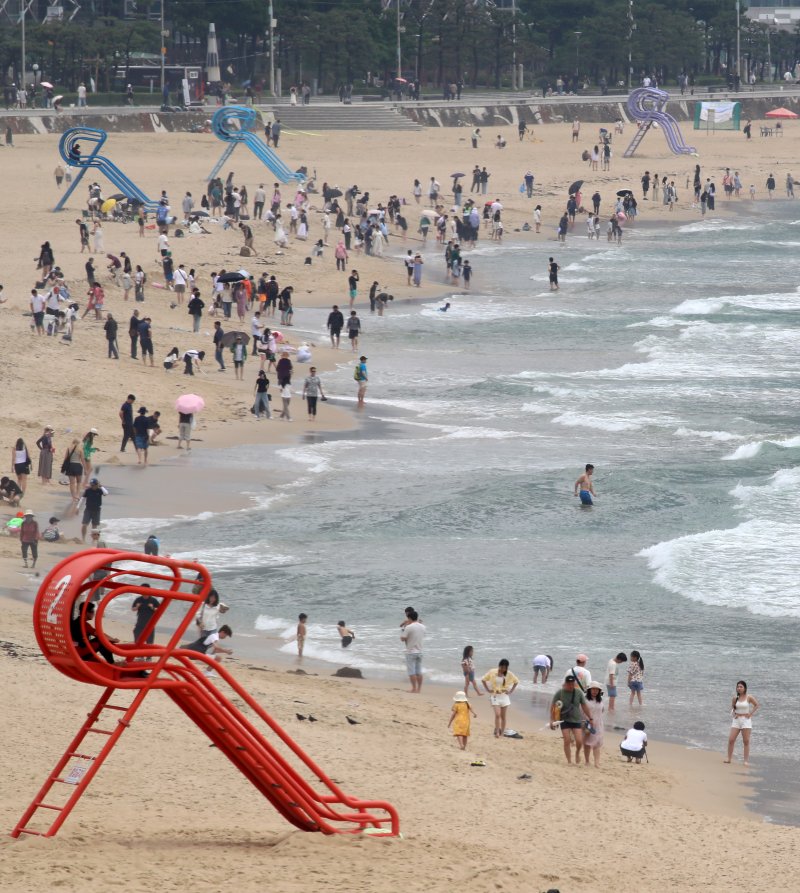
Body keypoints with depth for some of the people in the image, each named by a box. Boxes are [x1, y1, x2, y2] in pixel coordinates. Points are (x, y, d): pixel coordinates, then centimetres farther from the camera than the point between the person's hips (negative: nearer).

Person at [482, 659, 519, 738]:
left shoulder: (509, 674, -2)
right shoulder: (492, 673, -5)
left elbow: (516, 681, 12)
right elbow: (483, 679, 5)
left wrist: (511, 691, 4)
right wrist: (488, 689, -1)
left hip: (504, 696, 2)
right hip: (495, 696, -2)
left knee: (503, 716, 4)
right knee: (497, 714, -16)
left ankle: (502, 733, 13)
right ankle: (497, 732, -9)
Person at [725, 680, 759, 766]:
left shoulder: (749, 697, -5)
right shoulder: (735, 697, 3)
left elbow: (756, 705, 4)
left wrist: (750, 714, -2)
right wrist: (733, 713, 3)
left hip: (746, 720, -3)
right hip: (736, 720, 3)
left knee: (746, 741, 0)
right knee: (731, 740, -5)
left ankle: (746, 761, 3)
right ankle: (729, 758, 5)